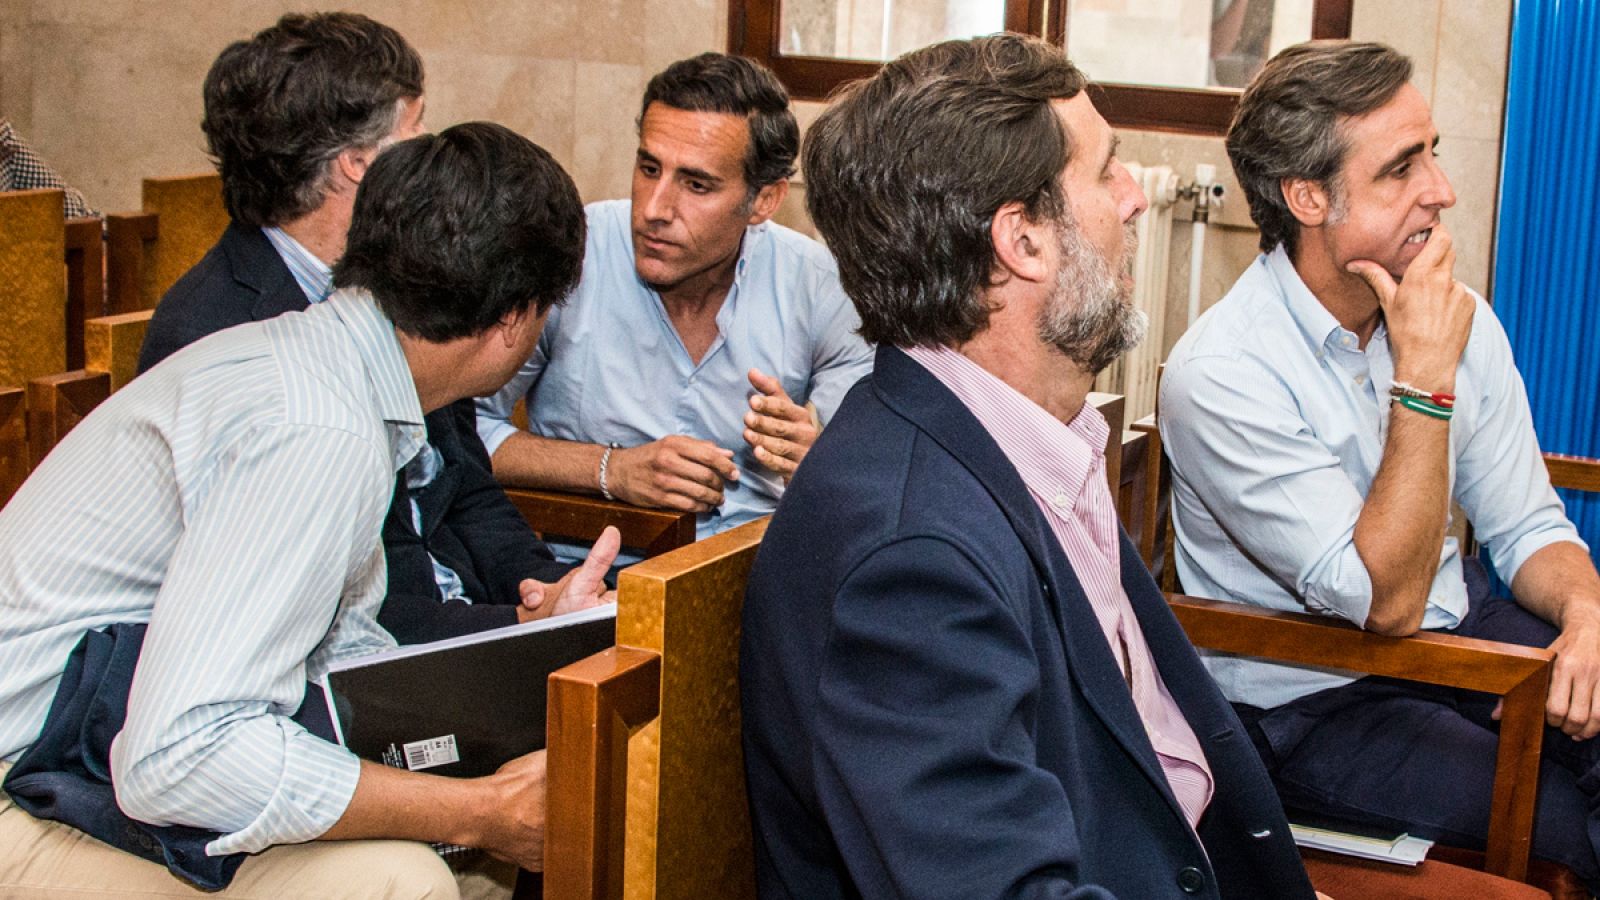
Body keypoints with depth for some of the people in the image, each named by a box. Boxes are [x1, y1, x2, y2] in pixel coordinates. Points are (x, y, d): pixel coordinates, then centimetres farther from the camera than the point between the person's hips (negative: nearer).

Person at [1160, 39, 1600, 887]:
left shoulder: (1462, 319, 0)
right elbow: (1384, 601, -22)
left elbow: (1526, 523, 8)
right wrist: (1425, 376, -25)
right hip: (1305, 703, -6)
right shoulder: (1219, 375, -21)